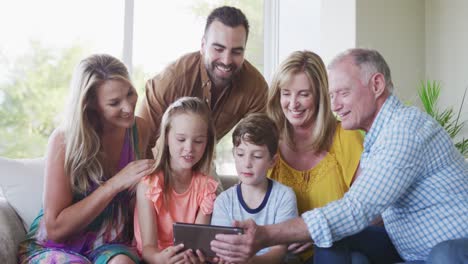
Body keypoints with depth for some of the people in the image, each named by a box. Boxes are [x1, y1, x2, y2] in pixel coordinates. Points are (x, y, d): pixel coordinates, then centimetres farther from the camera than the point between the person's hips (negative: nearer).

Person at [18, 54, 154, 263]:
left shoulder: (138, 129, -3)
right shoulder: (64, 140, -16)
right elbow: (55, 228, -17)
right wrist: (116, 183, -23)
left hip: (109, 245, 3)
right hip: (57, 246, -2)